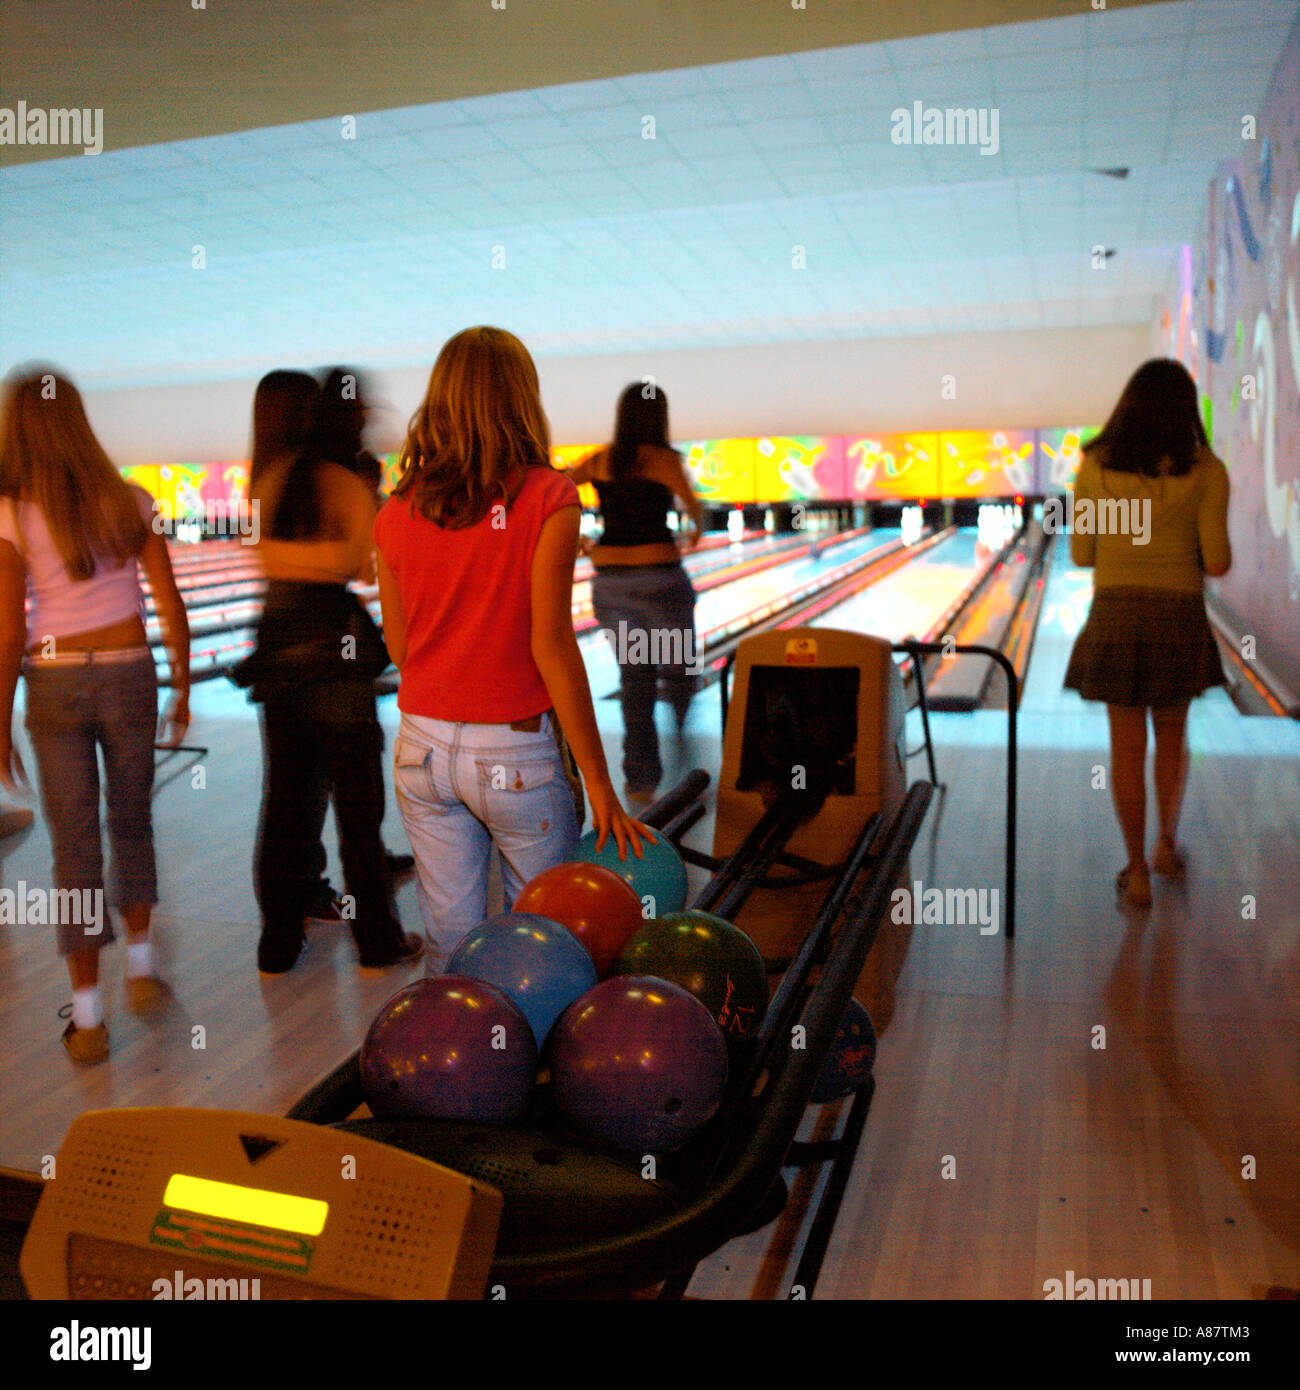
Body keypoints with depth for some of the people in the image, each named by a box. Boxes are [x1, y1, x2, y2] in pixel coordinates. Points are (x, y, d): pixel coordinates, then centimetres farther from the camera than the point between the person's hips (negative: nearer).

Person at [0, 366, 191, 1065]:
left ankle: (88, 1019, 12)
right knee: (131, 824, 22)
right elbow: (170, 607, 0)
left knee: (74, 846, 6)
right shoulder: (129, 502, 0)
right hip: (129, 675, 2)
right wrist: (183, 689, 11)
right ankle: (141, 967, 27)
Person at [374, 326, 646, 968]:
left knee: (450, 953, 15)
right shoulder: (547, 498, -11)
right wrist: (599, 783, -11)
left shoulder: (398, 510, 2)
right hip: (514, 753, -4)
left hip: (423, 748, 4)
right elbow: (550, 645, -15)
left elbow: (398, 647, 7)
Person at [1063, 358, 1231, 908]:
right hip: (1179, 620, 0)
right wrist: (1216, 554, 15)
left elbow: (1082, 553, 0)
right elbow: (1217, 563, -8)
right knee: (1172, 736, 22)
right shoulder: (1206, 471, -5)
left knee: (1126, 746, 8)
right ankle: (1167, 844, 32)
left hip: (1114, 618, 0)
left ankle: (1137, 871, 13)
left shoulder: (1096, 466, -2)